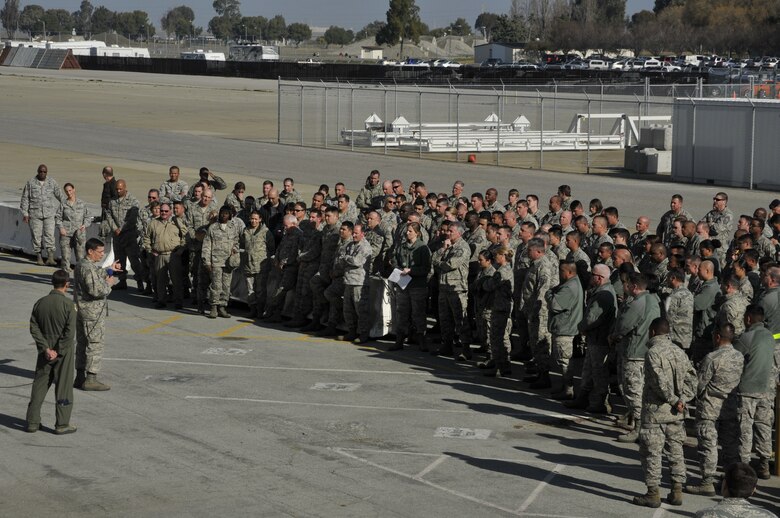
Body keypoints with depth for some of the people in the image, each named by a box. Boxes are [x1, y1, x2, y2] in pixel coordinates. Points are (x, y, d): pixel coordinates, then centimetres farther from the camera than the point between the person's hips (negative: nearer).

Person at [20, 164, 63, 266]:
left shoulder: (52, 182, 5)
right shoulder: (31, 182, 3)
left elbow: (59, 196, 9)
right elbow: (25, 198, 5)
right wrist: (25, 213, 0)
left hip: (49, 214, 0)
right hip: (35, 213, 0)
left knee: (49, 234, -9)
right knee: (36, 235, 0)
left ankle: (50, 258, -13)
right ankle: (39, 257, 9)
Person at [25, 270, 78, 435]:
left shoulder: (40, 303, 0)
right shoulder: (68, 305, -14)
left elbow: (34, 328, -3)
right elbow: (70, 332, -19)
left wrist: (46, 348, -6)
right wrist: (58, 351, -12)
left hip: (45, 352, 4)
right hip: (63, 353, -4)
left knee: (39, 386, 13)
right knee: (63, 388, 5)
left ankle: (32, 422, 16)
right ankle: (62, 424, 9)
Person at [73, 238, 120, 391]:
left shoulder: (82, 264, 13)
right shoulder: (88, 268, -20)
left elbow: (96, 277, 28)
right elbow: (95, 289, -29)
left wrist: (109, 270, 18)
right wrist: (109, 283, -12)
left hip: (82, 311, 11)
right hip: (92, 312, -11)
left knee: (82, 344, 15)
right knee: (95, 344, -5)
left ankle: (80, 377, 21)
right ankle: (91, 379, -4)